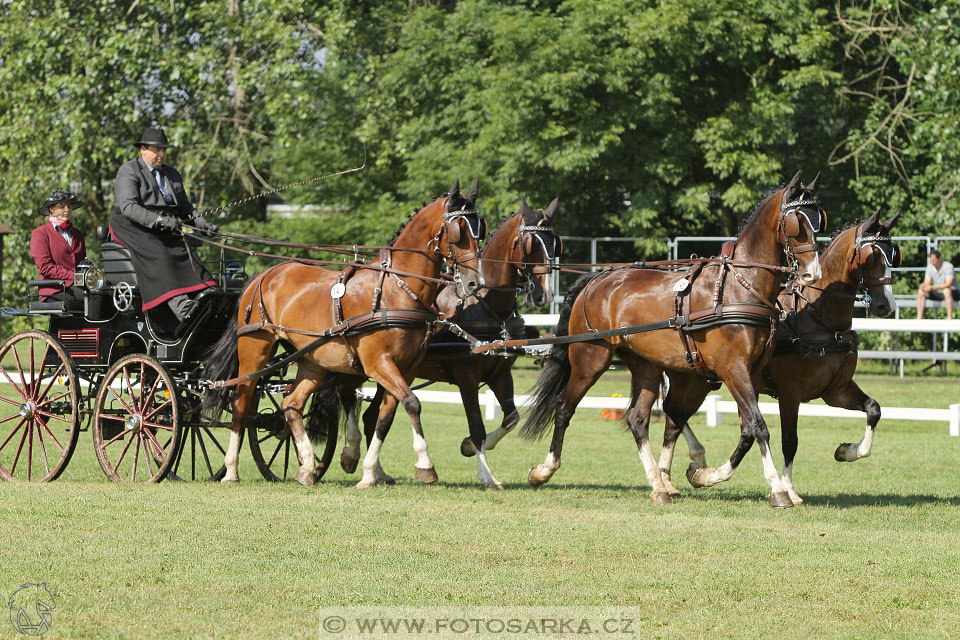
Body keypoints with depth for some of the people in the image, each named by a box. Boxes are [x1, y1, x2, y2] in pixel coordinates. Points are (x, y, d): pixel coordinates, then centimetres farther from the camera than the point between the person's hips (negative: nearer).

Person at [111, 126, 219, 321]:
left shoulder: (172, 174, 23)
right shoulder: (129, 171, -1)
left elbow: (185, 208, 25)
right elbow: (128, 206, -16)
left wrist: (202, 223, 4)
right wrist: (158, 220, -28)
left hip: (165, 230, 6)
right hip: (133, 228, -6)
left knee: (185, 253, -24)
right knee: (158, 255, -34)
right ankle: (181, 306, -50)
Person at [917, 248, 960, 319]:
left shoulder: (948, 266, -23)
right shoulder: (930, 267, -4)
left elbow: (948, 284, -33)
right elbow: (927, 283, -5)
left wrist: (932, 287, -42)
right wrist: (923, 286, -30)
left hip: (953, 292, -6)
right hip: (939, 293, 6)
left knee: (946, 290, -40)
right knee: (920, 292, -13)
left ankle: (950, 318, -38)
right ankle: (919, 318, -17)